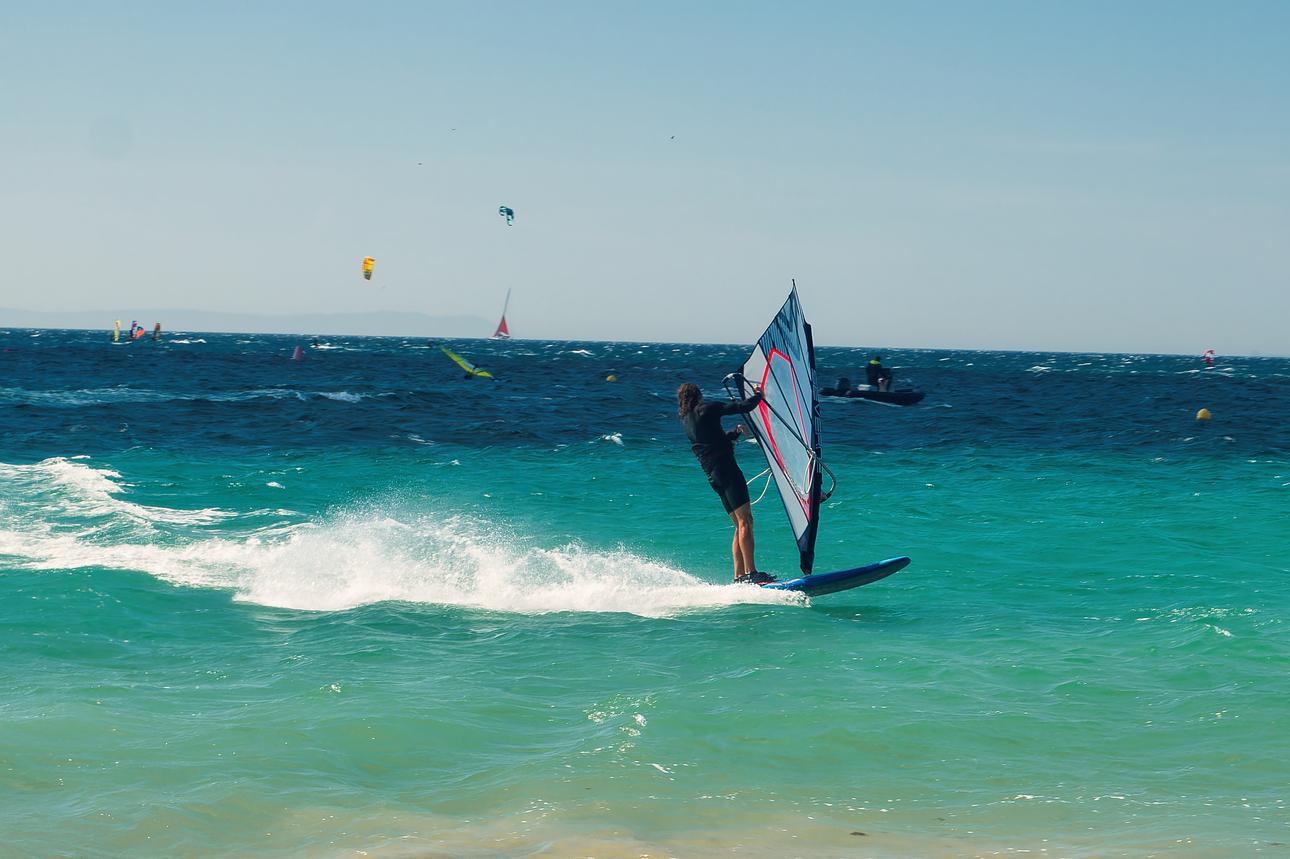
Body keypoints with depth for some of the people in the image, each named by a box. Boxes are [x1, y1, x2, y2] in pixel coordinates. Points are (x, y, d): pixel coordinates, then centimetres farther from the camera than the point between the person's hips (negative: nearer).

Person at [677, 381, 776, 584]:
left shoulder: (685, 419, 19)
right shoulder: (707, 409, -4)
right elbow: (744, 407, -6)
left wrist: (735, 432, 31)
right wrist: (758, 395, 11)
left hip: (712, 476, 8)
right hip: (726, 467, -8)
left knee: (740, 525, 10)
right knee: (745, 522, -12)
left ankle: (739, 576, 3)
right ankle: (751, 573, -21)